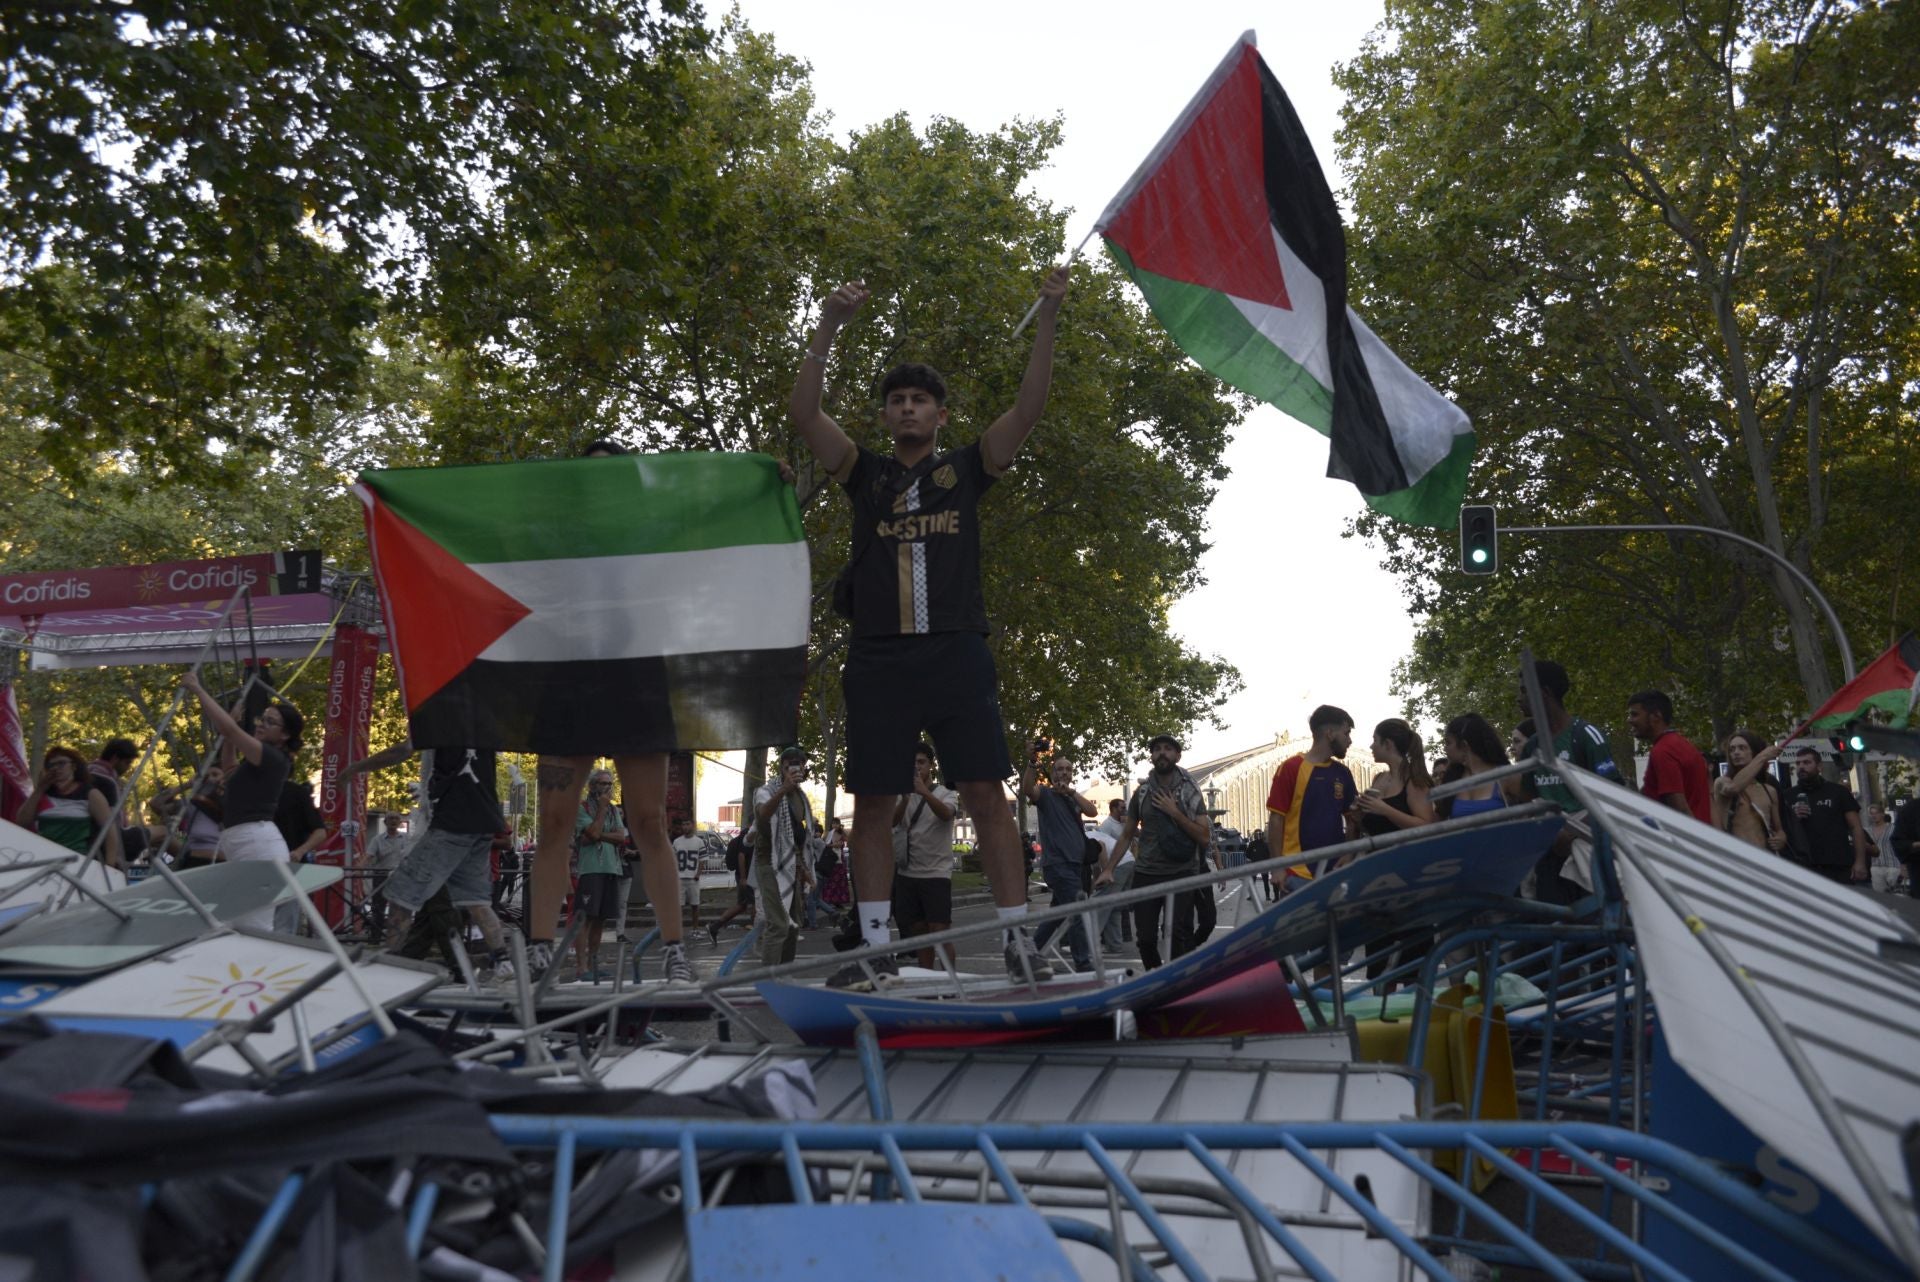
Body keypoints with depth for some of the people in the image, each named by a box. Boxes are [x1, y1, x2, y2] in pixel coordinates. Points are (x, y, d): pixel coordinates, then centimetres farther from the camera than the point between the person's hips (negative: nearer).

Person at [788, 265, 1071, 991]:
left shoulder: (967, 469, 13)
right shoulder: (865, 474, 14)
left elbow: (1028, 409, 3)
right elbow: (803, 413, 3)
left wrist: (1047, 320, -4)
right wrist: (829, 326, -6)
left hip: (956, 653, -1)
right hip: (879, 657, 1)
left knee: (987, 795, -5)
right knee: (872, 803, 2)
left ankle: (1018, 942, 0)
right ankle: (877, 951, 11)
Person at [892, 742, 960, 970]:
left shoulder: (946, 793, 1)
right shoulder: (904, 795, 11)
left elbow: (946, 814, -22)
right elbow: (892, 821, -8)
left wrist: (925, 792, -41)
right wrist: (905, 799, -29)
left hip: (936, 873, -4)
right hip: (907, 874, 4)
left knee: (940, 932, -8)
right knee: (919, 932, 9)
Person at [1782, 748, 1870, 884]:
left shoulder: (1838, 791, 9)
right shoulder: (1789, 796, 12)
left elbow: (1856, 827, 5)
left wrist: (1860, 861, -5)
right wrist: (1794, 819, -7)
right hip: (1806, 868, 1)